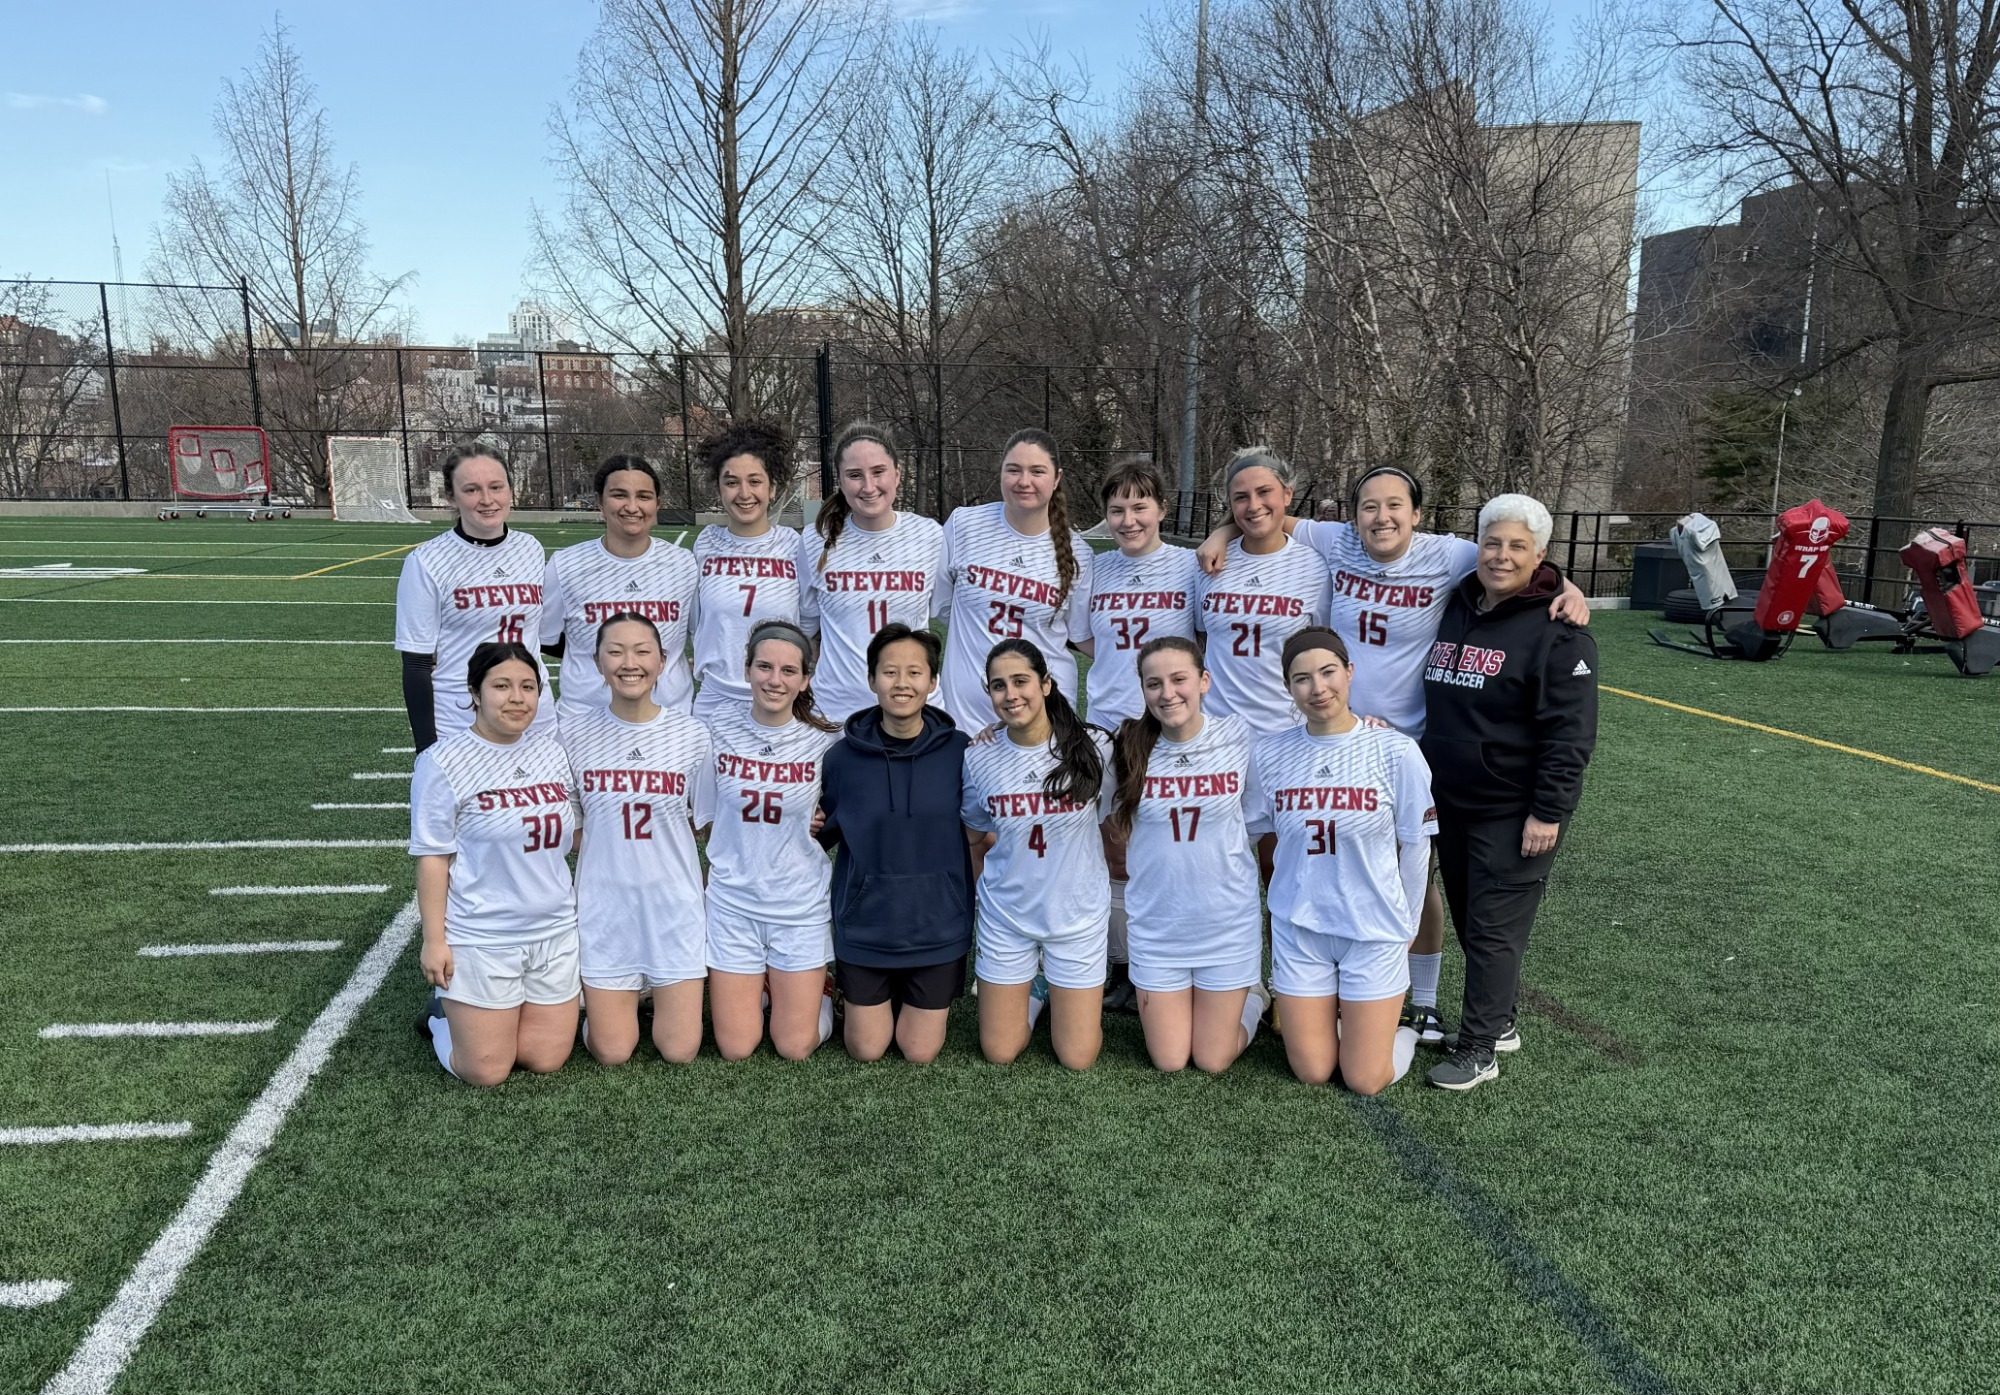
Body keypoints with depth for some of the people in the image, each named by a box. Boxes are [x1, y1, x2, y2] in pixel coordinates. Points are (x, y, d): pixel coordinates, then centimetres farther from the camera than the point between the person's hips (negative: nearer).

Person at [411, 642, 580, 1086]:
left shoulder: (552, 753, 4)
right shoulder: (444, 762, -11)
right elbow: (433, 857, -10)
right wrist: (434, 940, -10)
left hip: (555, 932, 5)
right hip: (481, 938, -5)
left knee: (547, 1059, 9)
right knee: (486, 1072, 2)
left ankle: (478, 1015, 36)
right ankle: (444, 1014, 33)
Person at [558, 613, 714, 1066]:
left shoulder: (691, 734, -4)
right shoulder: (574, 734, -3)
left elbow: (705, 825, 4)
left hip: (675, 905, 0)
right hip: (604, 906, 0)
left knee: (680, 1050, 2)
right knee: (611, 1052, 3)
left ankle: (665, 990, 32)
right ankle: (607, 996, 34)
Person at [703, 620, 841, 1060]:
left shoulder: (823, 742, -8)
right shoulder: (719, 734, -6)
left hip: (801, 905, -1)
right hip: (732, 903, 1)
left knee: (796, 1048, 4)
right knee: (735, 1049, 4)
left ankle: (816, 987, 33)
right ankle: (756, 987, 34)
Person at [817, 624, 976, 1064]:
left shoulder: (959, 751, -11)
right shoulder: (844, 755, -9)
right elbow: (825, 834, 4)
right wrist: (812, 828, -14)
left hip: (937, 926, 0)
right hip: (864, 927, 1)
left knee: (920, 1052, 10)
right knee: (867, 1050, 10)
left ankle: (923, 997, 40)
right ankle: (874, 1000, 40)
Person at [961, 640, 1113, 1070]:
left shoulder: (1094, 747, -12)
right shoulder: (978, 758, -8)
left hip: (1078, 914, -1)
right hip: (1006, 917, 1)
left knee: (1078, 1058, 5)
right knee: (999, 1053, 10)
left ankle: (1058, 986, 35)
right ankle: (1035, 986, 38)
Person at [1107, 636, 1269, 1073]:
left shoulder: (1240, 738, -11)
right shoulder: (1129, 749, -9)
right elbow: (1118, 823, 6)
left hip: (1227, 925, -1)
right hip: (1157, 927, 1)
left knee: (1212, 1061, 10)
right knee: (1169, 1061, 11)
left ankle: (1253, 998, 38)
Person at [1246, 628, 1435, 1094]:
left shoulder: (1396, 752, -12)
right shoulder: (1269, 754, -7)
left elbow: (1415, 849, -2)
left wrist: (1407, 926, 4)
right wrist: (1297, 891, 4)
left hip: (1374, 931, -2)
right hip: (1298, 928, 2)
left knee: (1366, 1081, 2)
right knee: (1312, 1073, 7)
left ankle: (1400, 1021, 31)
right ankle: (1326, 1013, 36)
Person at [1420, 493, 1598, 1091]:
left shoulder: (1558, 630, -13)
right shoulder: (1455, 611, 9)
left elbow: (1570, 732, -17)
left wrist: (1549, 812, -20)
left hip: (1513, 813, -7)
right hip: (1451, 803, 7)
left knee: (1494, 929, -1)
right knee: (1468, 920, 16)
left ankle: (1478, 1047, 10)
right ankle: (1498, 1021, 32)